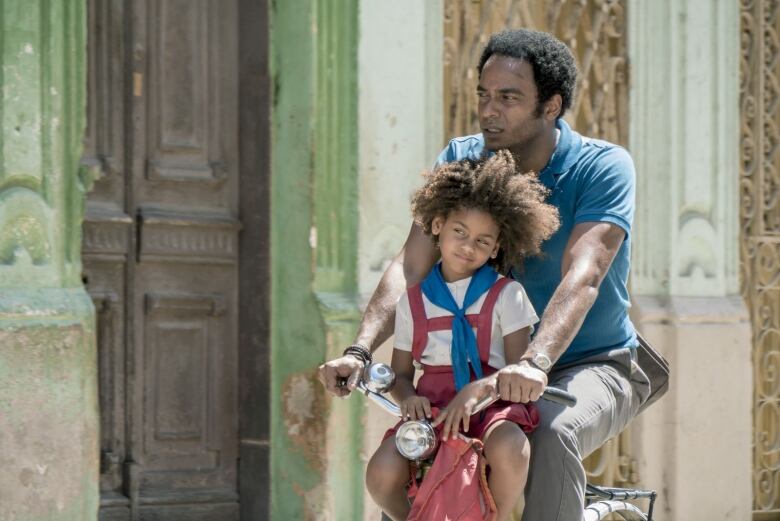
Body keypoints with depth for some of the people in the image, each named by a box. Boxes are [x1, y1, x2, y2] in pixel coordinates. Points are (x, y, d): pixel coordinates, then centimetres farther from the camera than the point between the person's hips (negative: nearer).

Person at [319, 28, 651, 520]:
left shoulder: (603, 167, -15)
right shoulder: (461, 161, -2)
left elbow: (581, 278, -30)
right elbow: (410, 265, -13)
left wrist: (536, 362, -48)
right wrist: (360, 351, -30)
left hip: (591, 366, -4)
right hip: (492, 367, 4)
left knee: (552, 431, -36)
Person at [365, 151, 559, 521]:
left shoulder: (505, 295, 3)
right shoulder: (414, 300, 11)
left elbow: (519, 369, -5)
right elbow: (400, 372, 13)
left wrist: (475, 392, -24)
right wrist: (407, 397, -12)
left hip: (492, 405, -2)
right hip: (433, 407, 2)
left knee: (509, 449, -38)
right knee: (381, 473, -25)